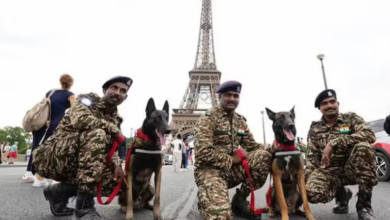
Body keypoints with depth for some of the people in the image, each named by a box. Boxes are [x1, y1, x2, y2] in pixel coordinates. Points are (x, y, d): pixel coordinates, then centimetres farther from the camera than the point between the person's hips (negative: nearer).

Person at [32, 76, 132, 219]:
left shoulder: (115, 119, 11)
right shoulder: (88, 100, -7)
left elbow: (110, 147, 5)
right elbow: (79, 120, -29)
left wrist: (117, 165, -15)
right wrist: (114, 129, -20)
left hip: (79, 163, 7)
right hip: (52, 158, -7)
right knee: (97, 134, -31)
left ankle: (59, 191, 10)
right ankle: (84, 206, -27)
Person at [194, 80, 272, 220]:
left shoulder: (240, 120, 10)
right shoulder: (208, 118, -12)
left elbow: (252, 145, 10)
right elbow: (203, 153, -21)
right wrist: (231, 160, -16)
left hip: (233, 169, 6)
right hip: (210, 170, -6)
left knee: (264, 156, -16)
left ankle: (240, 200, 0)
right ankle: (205, 199, 8)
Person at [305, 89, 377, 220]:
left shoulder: (351, 118, 0)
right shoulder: (315, 129, 6)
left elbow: (369, 135, -20)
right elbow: (312, 156, 5)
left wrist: (334, 143, -28)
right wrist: (308, 176, -12)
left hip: (353, 169, -1)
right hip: (329, 171, 1)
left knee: (363, 146, -32)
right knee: (312, 193, -29)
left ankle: (364, 203, -17)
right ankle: (341, 193, 9)